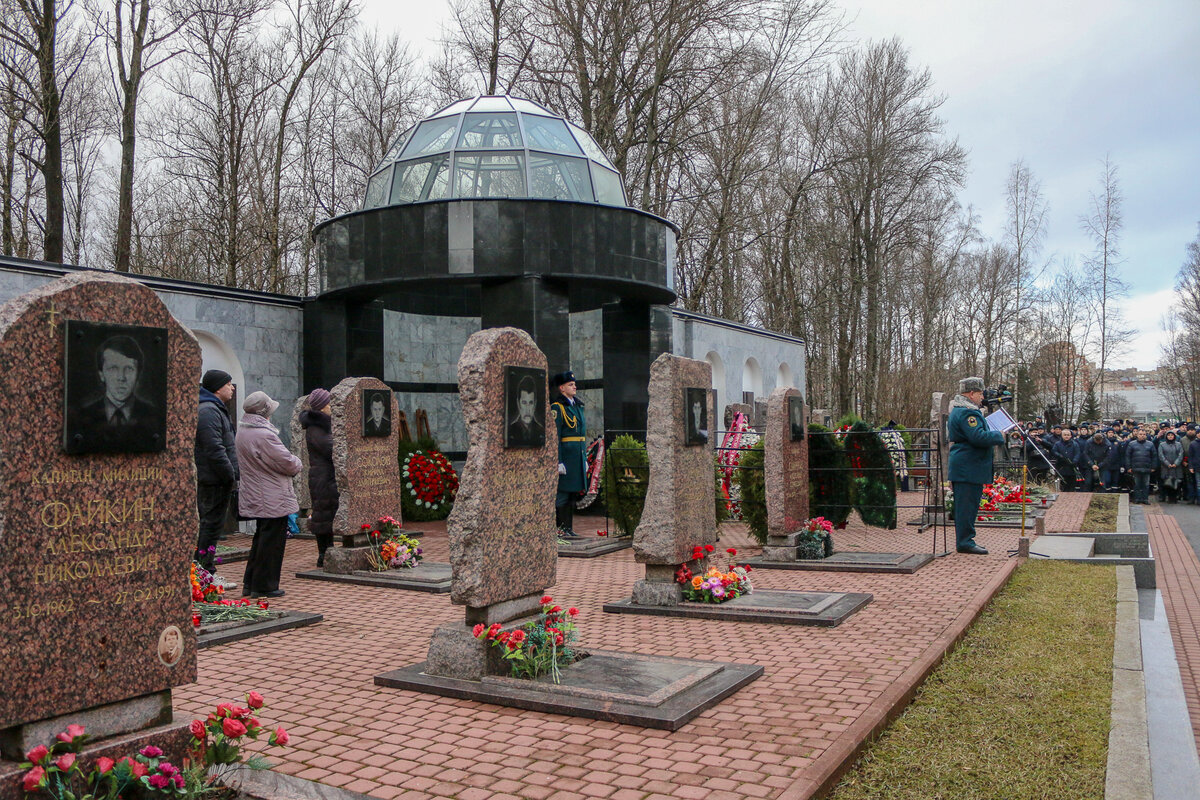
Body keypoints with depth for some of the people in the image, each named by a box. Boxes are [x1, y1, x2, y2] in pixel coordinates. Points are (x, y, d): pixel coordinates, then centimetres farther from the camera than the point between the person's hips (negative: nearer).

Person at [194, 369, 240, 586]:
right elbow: (214, 450, -22)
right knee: (211, 525, -6)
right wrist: (231, 476, -18)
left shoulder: (216, 410, 20)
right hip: (214, 480, -11)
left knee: (211, 525, 14)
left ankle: (206, 573, 21)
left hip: (217, 479, 11)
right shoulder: (209, 411, -15)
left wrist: (233, 474, 18)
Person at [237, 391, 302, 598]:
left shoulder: (243, 431, 9)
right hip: (273, 499, -10)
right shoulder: (264, 435, -23)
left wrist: (292, 464, 11)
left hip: (255, 496, 10)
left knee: (261, 538, 20)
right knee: (272, 540, 0)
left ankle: (250, 583, 26)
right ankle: (264, 586, 7)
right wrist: (298, 465, 3)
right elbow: (287, 463, -19)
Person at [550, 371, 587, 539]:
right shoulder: (557, 408, -9)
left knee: (573, 493, 11)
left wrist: (585, 459, 18)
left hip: (578, 456, 8)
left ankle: (568, 528, 17)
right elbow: (554, 437, -14)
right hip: (565, 455, -8)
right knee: (562, 494, -5)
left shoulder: (577, 405, 17)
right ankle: (559, 529, -1)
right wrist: (558, 462, -20)